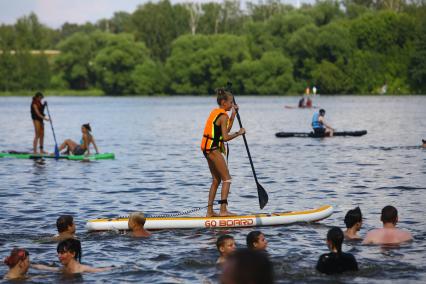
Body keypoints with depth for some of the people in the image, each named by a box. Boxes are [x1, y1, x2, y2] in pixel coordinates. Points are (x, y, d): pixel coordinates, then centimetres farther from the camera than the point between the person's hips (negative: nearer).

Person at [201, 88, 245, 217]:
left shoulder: (215, 112, 14)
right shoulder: (223, 115, -14)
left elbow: (226, 129, 20)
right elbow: (225, 137, -20)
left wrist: (233, 114, 18)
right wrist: (239, 133, -7)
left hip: (207, 148, 10)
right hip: (214, 149, -10)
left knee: (216, 180, 16)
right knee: (227, 179, -5)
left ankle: (210, 211, 16)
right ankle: (223, 210, -10)